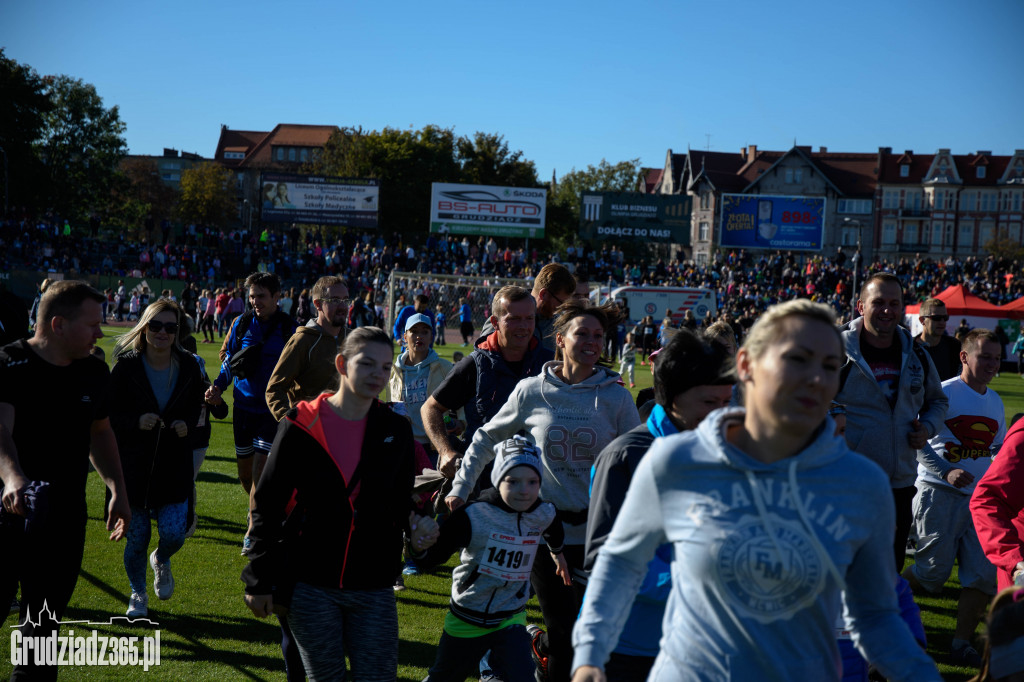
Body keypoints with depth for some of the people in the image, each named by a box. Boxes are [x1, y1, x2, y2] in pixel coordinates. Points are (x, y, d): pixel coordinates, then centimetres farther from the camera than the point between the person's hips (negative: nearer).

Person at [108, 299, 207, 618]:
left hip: (174, 463, 1)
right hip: (133, 463, -1)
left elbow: (196, 405, 13)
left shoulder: (188, 366, 0)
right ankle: (138, 594, 29)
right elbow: (109, 415, -4)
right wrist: (136, 422, -22)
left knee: (174, 534, -6)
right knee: (136, 537, 4)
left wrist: (188, 425, -8)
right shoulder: (126, 367, -7)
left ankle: (161, 561, 32)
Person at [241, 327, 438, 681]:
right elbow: (266, 507, -2)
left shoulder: (396, 430, 4)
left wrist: (415, 525, -8)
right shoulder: (301, 425, -6)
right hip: (310, 588, -2)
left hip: (374, 589, 2)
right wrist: (260, 582, -3)